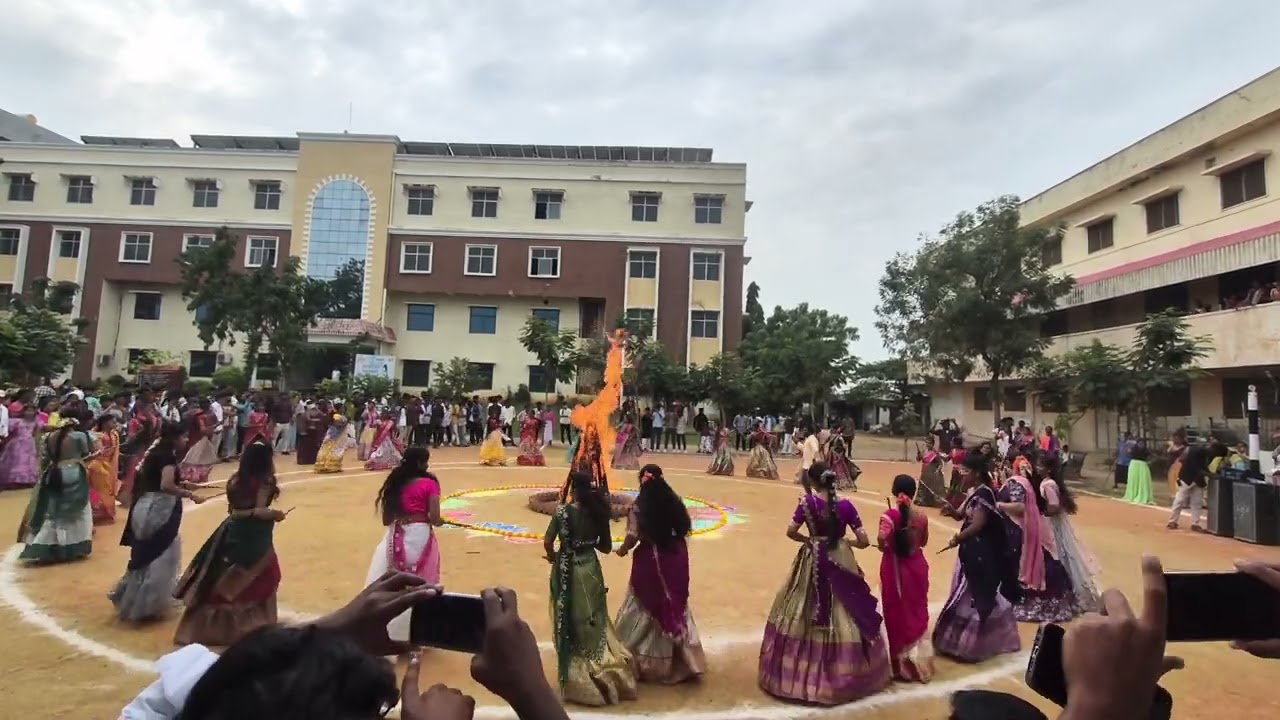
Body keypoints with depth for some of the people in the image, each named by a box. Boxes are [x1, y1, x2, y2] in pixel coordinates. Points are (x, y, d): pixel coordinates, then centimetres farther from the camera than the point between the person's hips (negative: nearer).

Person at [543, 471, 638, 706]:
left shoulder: (563, 510, -13)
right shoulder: (598, 512, -4)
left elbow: (547, 542, -13)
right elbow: (606, 547, 1)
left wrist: (553, 557, 6)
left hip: (566, 570, -3)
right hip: (590, 568, 3)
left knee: (570, 620, 11)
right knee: (592, 619, 17)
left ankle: (575, 674, 20)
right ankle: (596, 669, 24)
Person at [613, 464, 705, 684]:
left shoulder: (639, 507, -15)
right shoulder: (674, 502, -2)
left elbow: (632, 538, -17)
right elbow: (684, 530, 2)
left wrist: (622, 550, 3)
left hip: (650, 560, -4)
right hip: (673, 558, 4)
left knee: (647, 608, 10)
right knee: (674, 605, 18)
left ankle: (646, 662, 19)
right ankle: (682, 660, 27)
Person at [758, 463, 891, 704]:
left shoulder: (808, 502, -12)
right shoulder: (845, 505, -9)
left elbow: (791, 531, -13)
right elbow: (863, 540, -9)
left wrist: (807, 540, 5)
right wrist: (848, 543, 11)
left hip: (813, 563, -1)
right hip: (841, 563, 1)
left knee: (805, 616, 12)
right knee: (843, 617, 14)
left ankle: (801, 673, 21)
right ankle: (845, 673, 25)